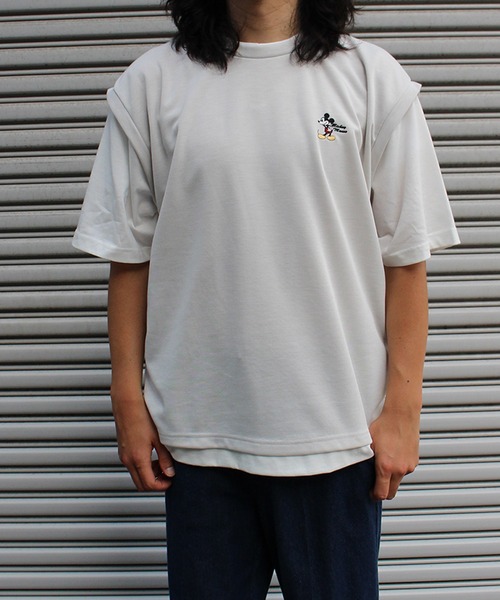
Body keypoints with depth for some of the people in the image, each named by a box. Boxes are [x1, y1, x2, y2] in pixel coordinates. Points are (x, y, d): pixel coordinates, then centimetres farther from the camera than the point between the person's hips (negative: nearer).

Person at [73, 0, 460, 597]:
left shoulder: (372, 78, 2)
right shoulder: (151, 83, 4)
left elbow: (406, 258, 0)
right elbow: (129, 256, 5)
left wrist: (402, 407, -2)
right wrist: (129, 400, 4)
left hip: (336, 431, 0)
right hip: (197, 432, 1)